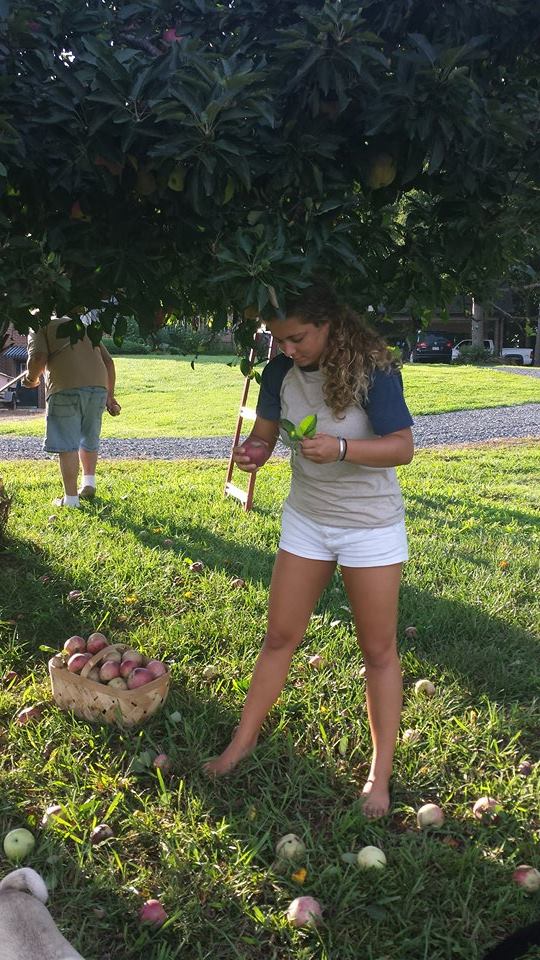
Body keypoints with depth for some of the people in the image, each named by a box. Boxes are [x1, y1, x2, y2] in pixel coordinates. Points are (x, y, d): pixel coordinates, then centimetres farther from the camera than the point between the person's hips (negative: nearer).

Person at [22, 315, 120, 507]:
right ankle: (89, 482, 21)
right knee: (89, 439, 23)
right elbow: (108, 361, 21)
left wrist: (32, 378, 14)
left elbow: (38, 358, -6)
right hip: (98, 386, 5)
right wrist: (110, 395, 24)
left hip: (65, 389, -5)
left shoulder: (40, 328, 13)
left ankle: (71, 498, 3)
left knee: (67, 445, 0)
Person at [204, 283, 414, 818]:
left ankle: (381, 773, 20)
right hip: (306, 519, 5)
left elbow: (402, 447, -21)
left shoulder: (373, 370, -19)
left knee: (378, 650, 6)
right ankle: (243, 741, 28)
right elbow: (265, 430, 4)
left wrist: (341, 449, -36)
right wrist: (249, 452, -20)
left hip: (370, 527, -4)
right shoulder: (282, 371, -5)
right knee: (280, 636, 12)